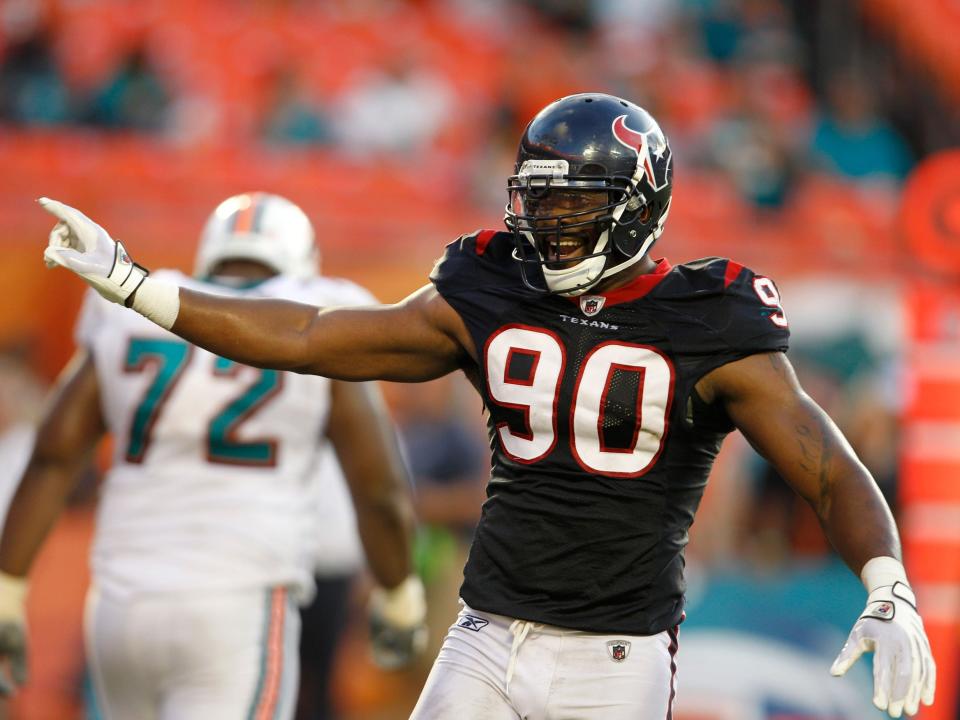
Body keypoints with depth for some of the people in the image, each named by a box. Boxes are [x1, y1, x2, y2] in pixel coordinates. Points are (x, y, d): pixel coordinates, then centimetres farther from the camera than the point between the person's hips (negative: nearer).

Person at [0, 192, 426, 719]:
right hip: (240, 617, -4)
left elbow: (50, 459, 2)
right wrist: (398, 598, 17)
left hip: (124, 612, 5)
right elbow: (382, 493, 0)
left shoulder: (130, 324, 11)